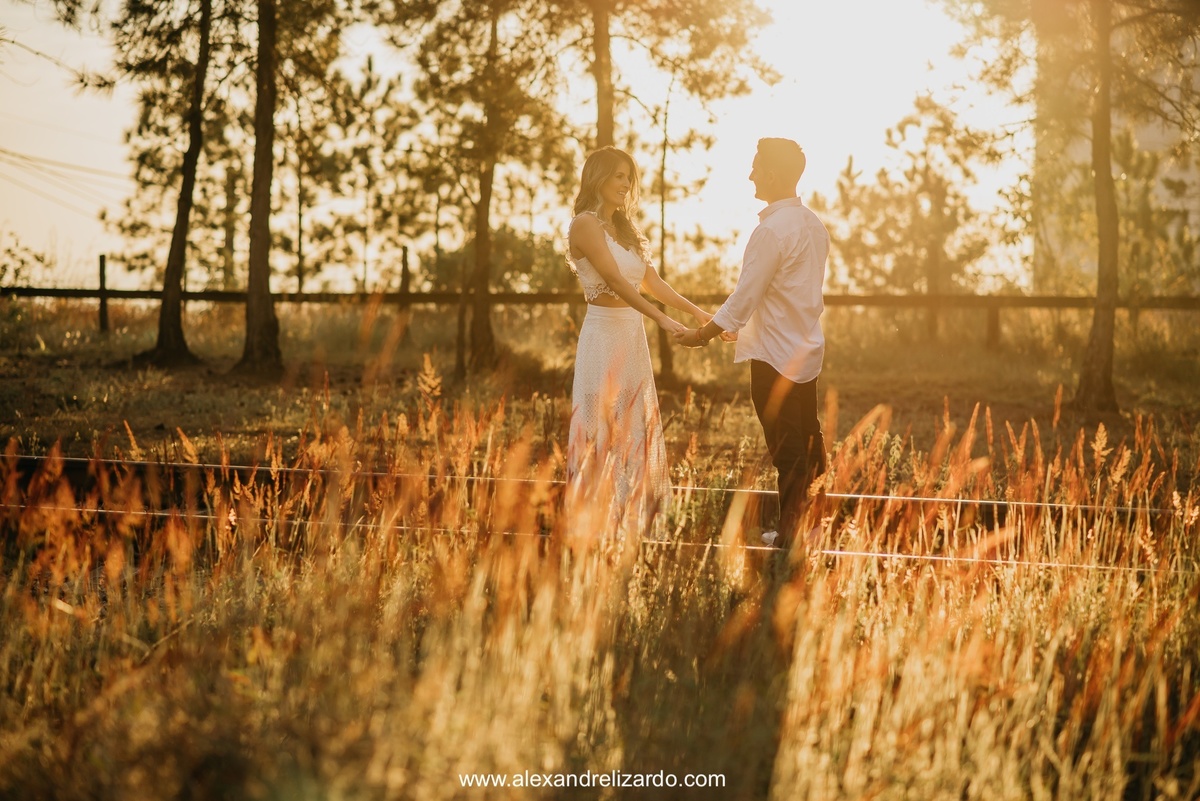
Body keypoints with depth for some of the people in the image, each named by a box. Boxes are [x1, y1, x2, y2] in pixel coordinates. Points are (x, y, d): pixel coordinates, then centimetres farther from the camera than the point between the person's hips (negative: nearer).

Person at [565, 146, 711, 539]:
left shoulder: (624, 229, 16)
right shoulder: (585, 224, -9)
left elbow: (652, 281, 15)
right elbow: (615, 279, -20)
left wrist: (697, 312, 4)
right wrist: (662, 318, -28)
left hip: (632, 337, 8)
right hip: (604, 335, -8)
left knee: (634, 432, 9)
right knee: (602, 432, -3)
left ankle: (629, 526, 15)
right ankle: (595, 529, 3)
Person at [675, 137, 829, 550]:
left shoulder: (772, 230, -19)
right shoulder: (813, 225, 8)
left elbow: (742, 300, -18)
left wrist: (702, 335, -6)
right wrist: (744, 326, 22)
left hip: (776, 357, -9)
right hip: (807, 350, 9)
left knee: (787, 453, 0)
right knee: (808, 446, 15)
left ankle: (791, 535, 8)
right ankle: (811, 528, 24)